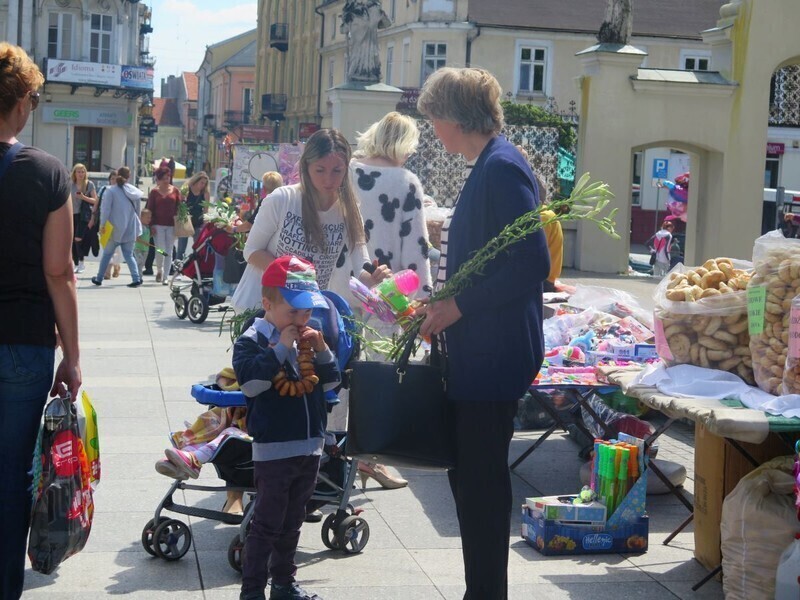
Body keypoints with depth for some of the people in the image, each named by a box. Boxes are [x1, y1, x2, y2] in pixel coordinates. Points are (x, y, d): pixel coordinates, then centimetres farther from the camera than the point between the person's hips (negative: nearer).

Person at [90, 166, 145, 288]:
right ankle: (136, 278, -8)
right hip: (130, 229, 3)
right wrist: (137, 227, 21)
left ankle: (99, 278, 20)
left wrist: (102, 224, -8)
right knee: (129, 255, 9)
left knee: (107, 254, 11)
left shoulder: (110, 191, -9)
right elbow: (138, 210, 11)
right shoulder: (135, 192, 4)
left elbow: (105, 209, -13)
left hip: (115, 229, -3)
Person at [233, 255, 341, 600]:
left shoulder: (307, 339, 8)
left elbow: (332, 382, 10)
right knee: (267, 525, -1)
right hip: (273, 450, -6)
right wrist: (281, 348, -24)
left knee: (292, 523, 18)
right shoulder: (252, 341, -10)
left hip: (310, 447, 7)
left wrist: (321, 350, -6)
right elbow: (250, 381, -26)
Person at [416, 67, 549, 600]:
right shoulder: (488, 166, 15)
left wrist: (459, 306, -19)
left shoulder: (501, 167, -17)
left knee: (481, 478, -2)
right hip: (478, 352, 10)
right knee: (472, 475, 15)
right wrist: (445, 297, 16)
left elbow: (533, 264, -24)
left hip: (495, 354, -10)